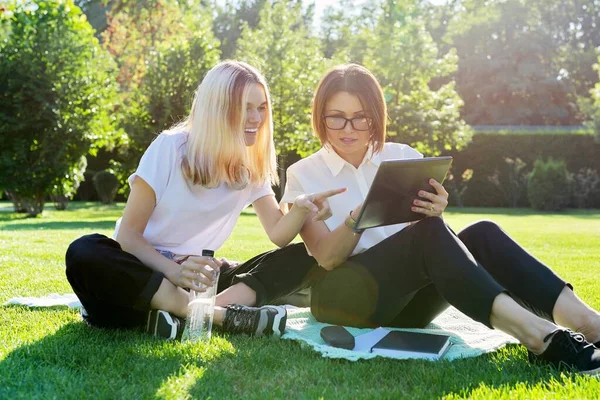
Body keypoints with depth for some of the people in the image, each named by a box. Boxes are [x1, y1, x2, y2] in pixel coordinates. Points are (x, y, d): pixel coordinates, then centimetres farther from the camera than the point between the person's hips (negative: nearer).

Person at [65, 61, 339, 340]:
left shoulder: (253, 164, 3)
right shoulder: (170, 147, -12)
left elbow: (278, 234, -3)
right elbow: (128, 234, -15)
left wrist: (301, 208, -26)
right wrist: (175, 272, -35)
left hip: (198, 276, 4)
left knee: (302, 259, -15)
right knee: (85, 253, -36)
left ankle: (181, 315, -35)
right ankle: (224, 316, -39)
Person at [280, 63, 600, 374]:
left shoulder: (404, 157, 8)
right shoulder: (303, 175, 2)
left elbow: (427, 249, 3)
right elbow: (327, 258, -10)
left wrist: (433, 213, -20)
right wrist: (359, 216, -28)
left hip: (406, 301, 4)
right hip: (344, 299, -3)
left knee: (482, 234, -24)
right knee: (430, 234, -31)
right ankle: (535, 334, -46)